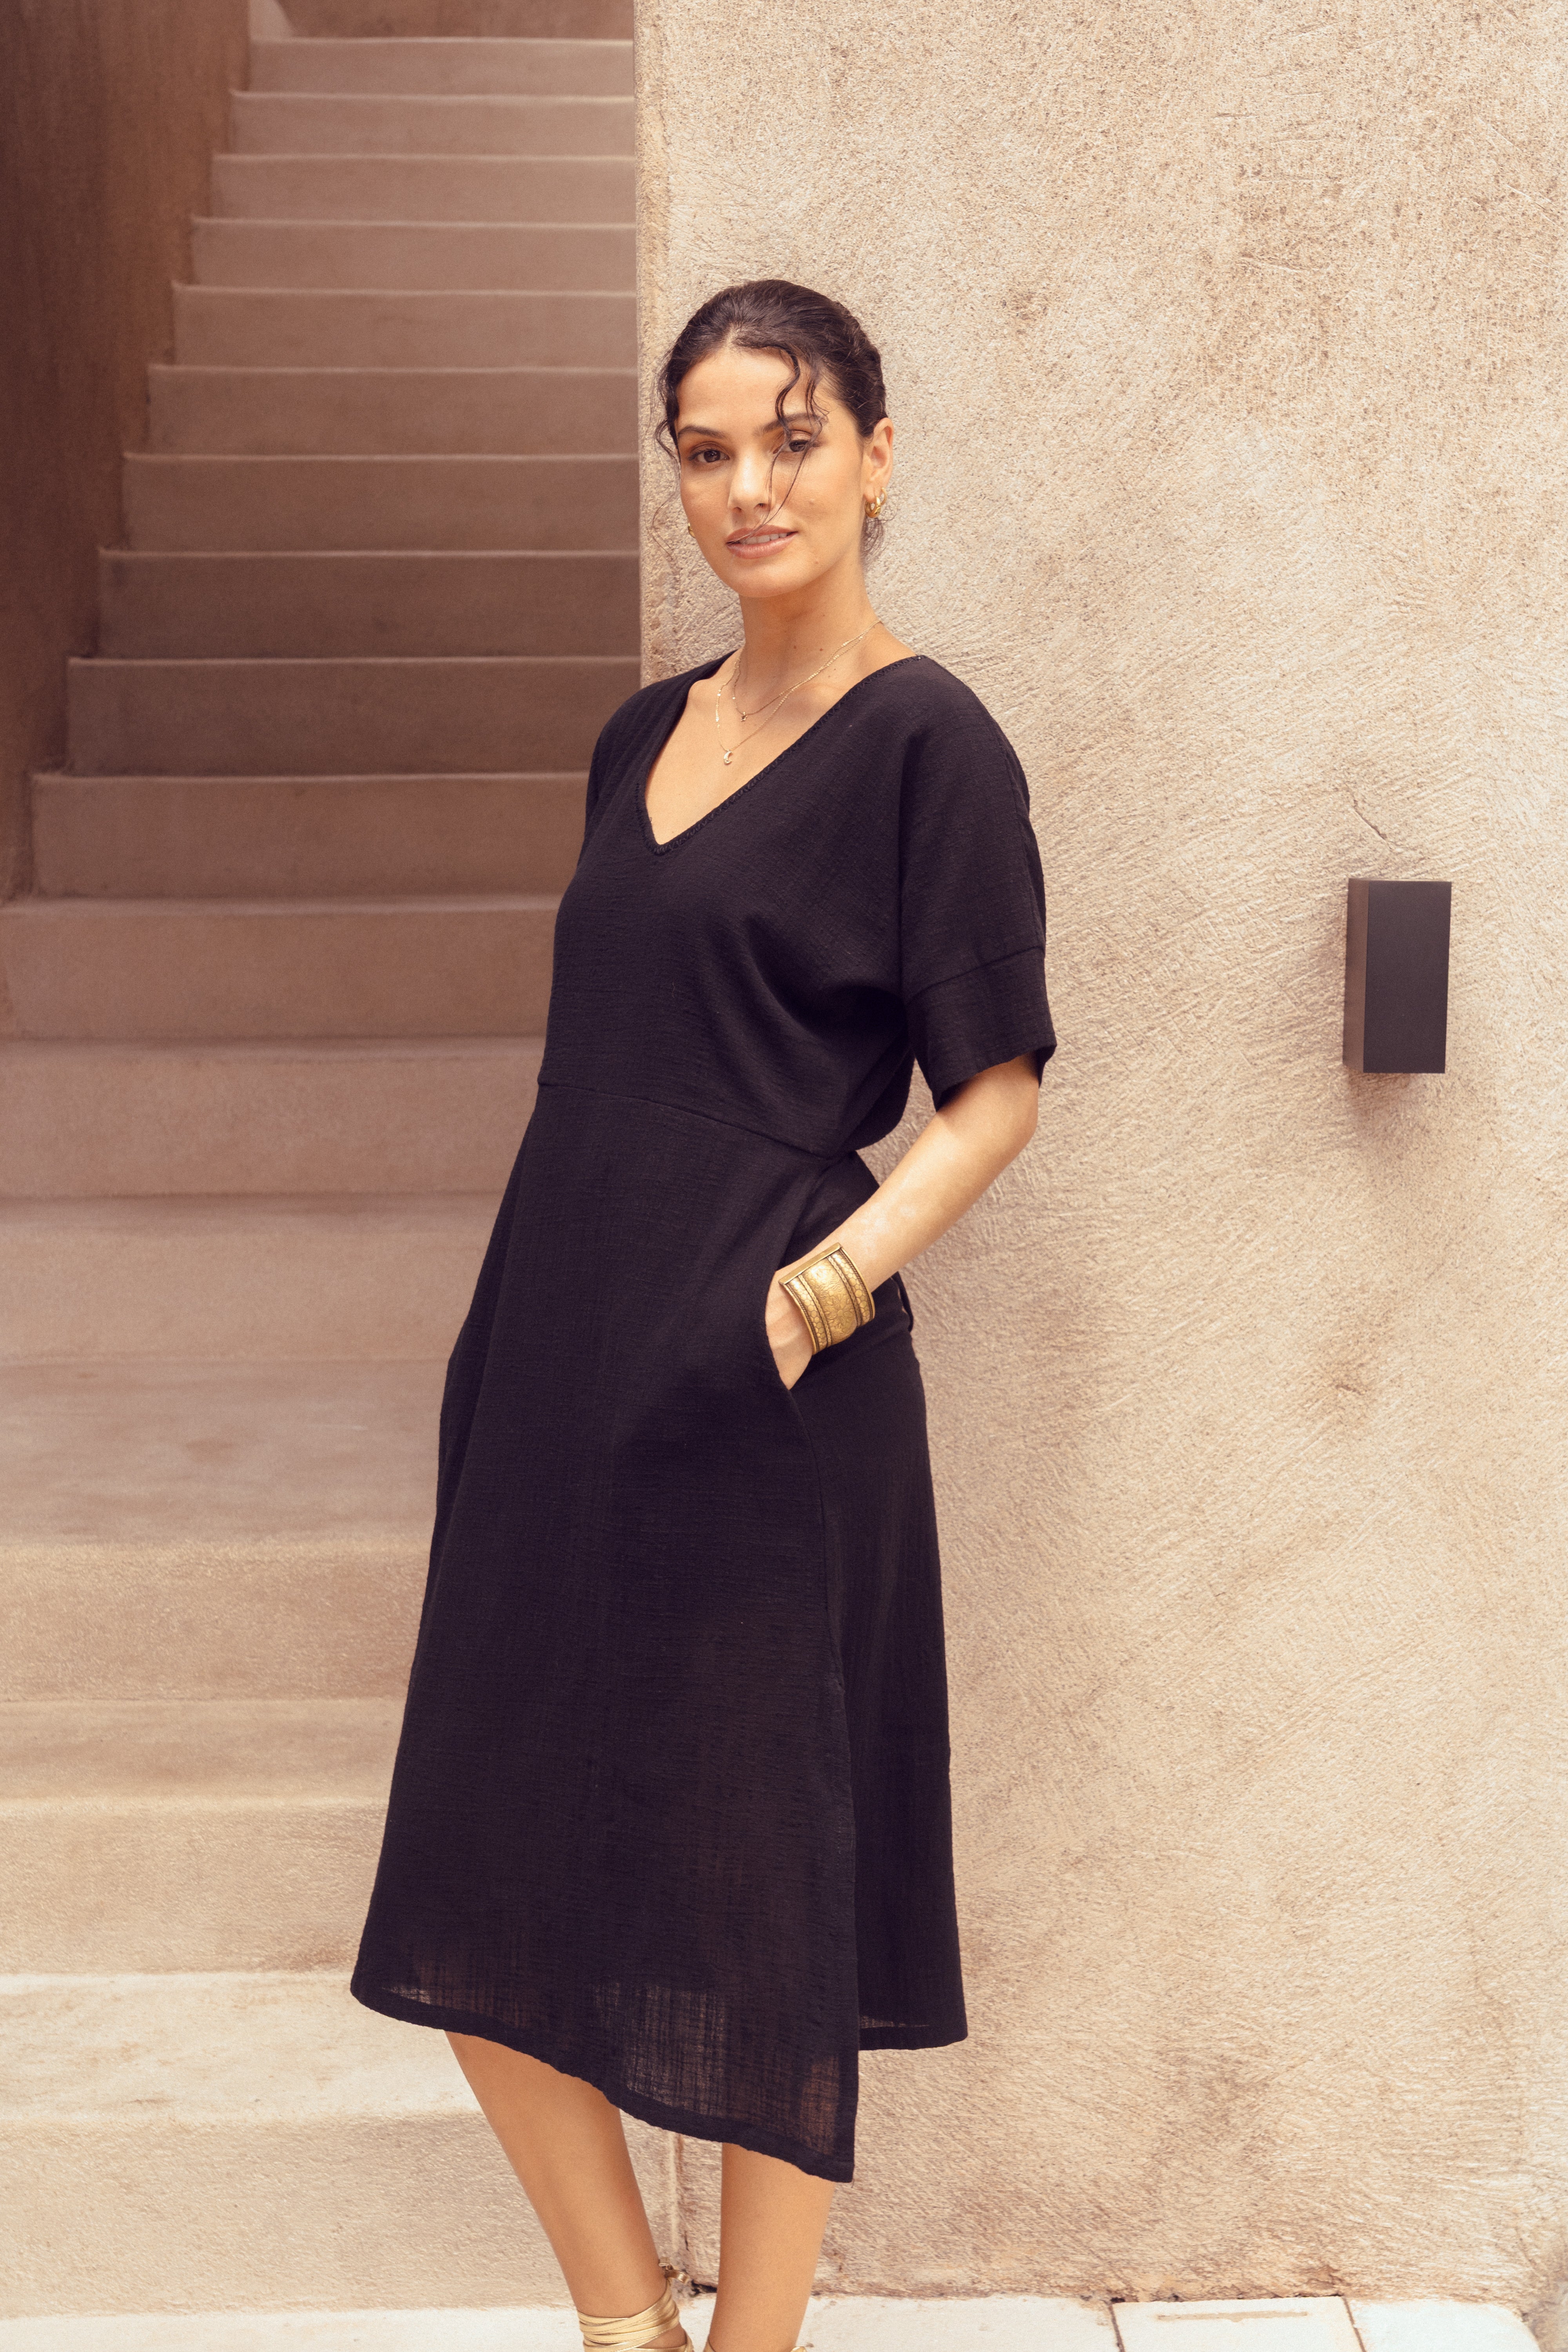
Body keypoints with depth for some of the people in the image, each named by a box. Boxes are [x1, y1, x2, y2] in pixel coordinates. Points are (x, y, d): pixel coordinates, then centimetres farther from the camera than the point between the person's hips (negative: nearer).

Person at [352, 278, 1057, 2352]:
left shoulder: (926, 742, -6)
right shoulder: (645, 737, 14)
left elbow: (996, 1092, -7)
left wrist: (831, 1279, -21)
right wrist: (516, 1329, 15)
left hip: (761, 1397, -7)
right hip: (553, 1366, 8)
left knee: (751, 1894, 4)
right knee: (481, 1900, 10)